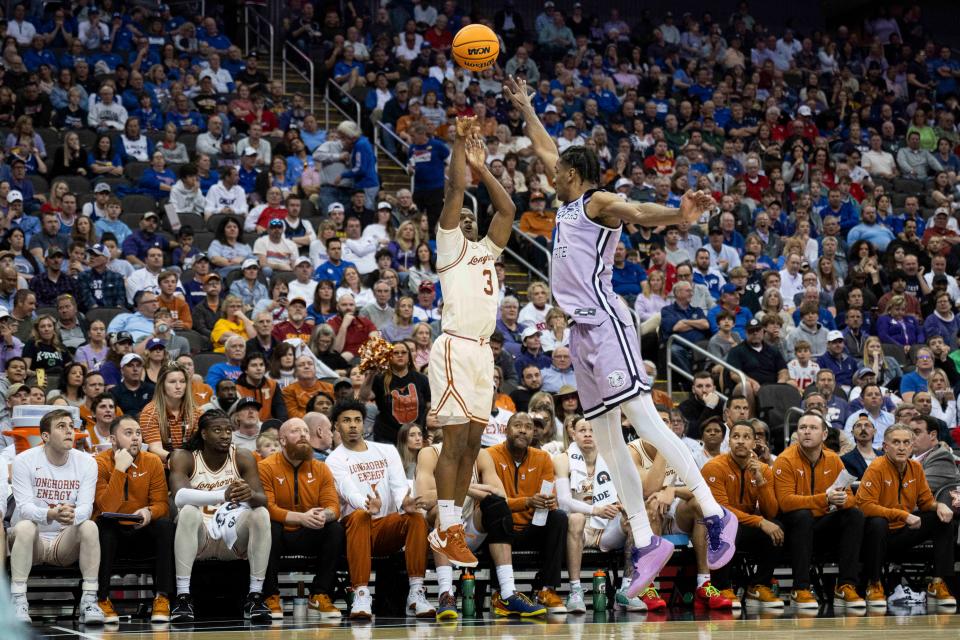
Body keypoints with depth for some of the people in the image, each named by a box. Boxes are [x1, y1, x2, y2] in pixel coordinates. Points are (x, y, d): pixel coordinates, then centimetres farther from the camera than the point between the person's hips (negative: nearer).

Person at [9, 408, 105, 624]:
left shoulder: (86, 463, -1)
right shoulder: (24, 461, -8)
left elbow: (86, 506, -12)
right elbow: (24, 506, -18)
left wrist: (72, 516, -39)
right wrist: (51, 514, -40)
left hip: (65, 541, 2)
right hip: (33, 541, -2)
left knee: (89, 526, -27)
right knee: (25, 526, -34)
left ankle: (89, 602, -26)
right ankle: (18, 603, -33)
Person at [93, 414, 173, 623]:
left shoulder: (152, 462, -1)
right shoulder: (100, 463, -10)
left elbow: (161, 504, -4)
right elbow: (107, 508, -22)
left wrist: (149, 512, -28)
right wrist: (120, 469, -27)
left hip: (142, 534, 2)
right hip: (111, 535, -2)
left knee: (165, 525, -26)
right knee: (102, 524, -33)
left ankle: (162, 598, -24)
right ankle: (102, 600, -27)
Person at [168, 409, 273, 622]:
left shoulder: (243, 458, -1)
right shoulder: (184, 458, -7)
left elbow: (263, 499, -11)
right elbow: (179, 496, -27)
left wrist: (251, 495, -38)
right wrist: (223, 495, -43)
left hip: (233, 535, 2)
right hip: (199, 535, -2)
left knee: (261, 513, -25)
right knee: (188, 512, -32)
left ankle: (255, 597, -26)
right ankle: (183, 597, -34)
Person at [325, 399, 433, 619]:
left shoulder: (387, 451, 16)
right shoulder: (335, 460, 3)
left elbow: (399, 485, -1)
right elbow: (349, 491, -17)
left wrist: (404, 502, -27)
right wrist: (367, 505, -41)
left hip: (389, 526, 3)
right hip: (357, 524, -3)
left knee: (417, 518, -28)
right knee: (359, 516, -38)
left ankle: (416, 594, -32)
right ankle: (361, 596, -45)